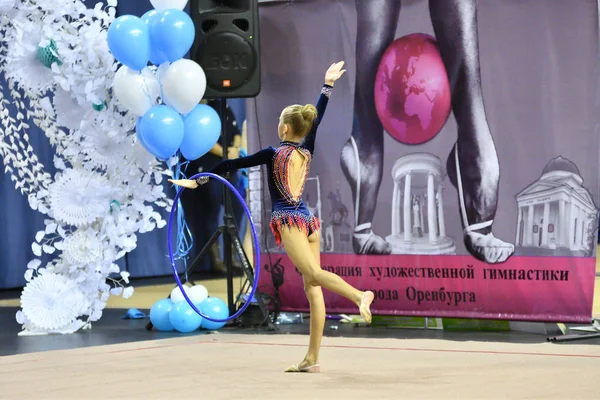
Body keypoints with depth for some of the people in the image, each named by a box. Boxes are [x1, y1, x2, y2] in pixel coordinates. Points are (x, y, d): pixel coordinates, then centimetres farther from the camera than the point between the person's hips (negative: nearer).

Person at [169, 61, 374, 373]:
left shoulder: (274, 154, -6)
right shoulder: (306, 151, 9)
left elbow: (232, 165, -2)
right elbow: (317, 118, 23)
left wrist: (197, 181, 3)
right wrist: (328, 84, 34)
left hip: (288, 220, -6)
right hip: (308, 219, 6)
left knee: (314, 274, -22)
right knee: (312, 288, -1)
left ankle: (359, 295, -48)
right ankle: (312, 359, -2)